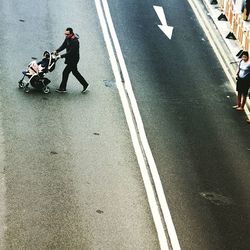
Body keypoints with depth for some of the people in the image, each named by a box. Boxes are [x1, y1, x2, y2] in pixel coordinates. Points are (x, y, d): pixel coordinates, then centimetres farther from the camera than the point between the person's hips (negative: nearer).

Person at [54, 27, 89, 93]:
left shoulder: (75, 41, -29)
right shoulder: (67, 38, -1)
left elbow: (70, 52, -29)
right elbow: (63, 46, 5)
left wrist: (61, 56, -29)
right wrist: (56, 51, -10)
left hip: (74, 59, -10)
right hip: (70, 58, 10)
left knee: (65, 72, -4)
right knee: (74, 72, 19)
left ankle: (62, 88, 9)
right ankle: (85, 84, 30)